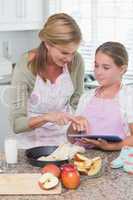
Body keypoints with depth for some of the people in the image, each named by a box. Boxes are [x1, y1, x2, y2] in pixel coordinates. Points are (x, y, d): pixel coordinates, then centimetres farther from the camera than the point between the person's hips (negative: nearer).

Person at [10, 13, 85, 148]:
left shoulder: (76, 61, -11)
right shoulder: (25, 67, -20)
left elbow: (76, 102, 5)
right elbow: (16, 124, -19)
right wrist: (47, 117, -34)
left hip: (65, 138, 2)